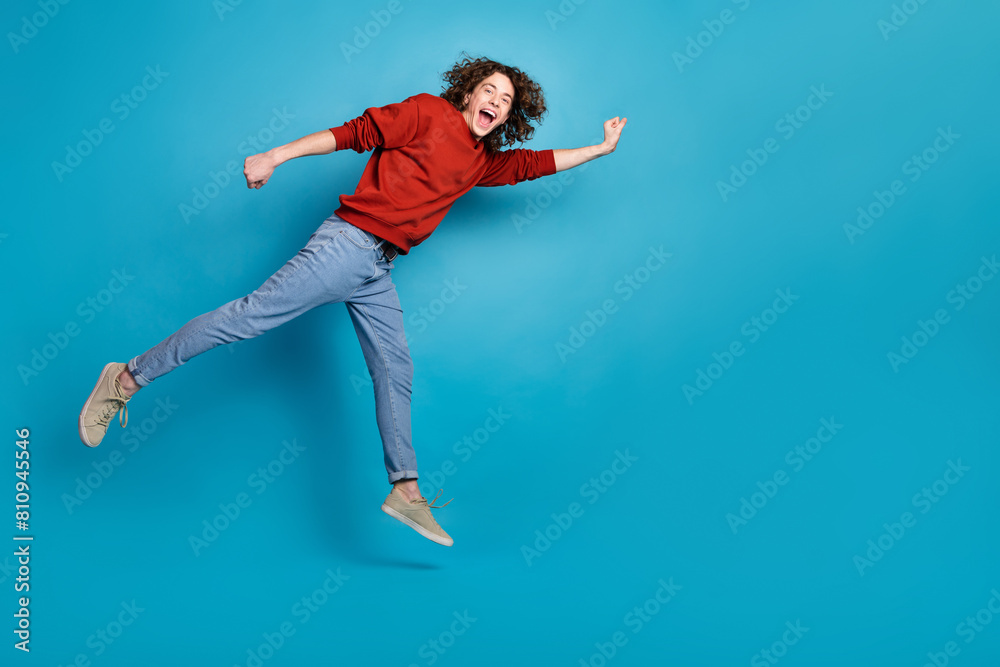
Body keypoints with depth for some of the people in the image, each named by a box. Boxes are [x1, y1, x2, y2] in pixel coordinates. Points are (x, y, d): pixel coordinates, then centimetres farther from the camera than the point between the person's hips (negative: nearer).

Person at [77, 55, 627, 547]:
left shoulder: (484, 161, 20)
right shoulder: (430, 113, 0)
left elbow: (537, 163, 32)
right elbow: (356, 133, -5)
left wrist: (601, 148, 32)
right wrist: (276, 156, -10)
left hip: (377, 273, 8)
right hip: (347, 243, -7)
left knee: (395, 371, 4)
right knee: (251, 315, -12)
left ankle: (404, 488, 9)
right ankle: (128, 378, -2)